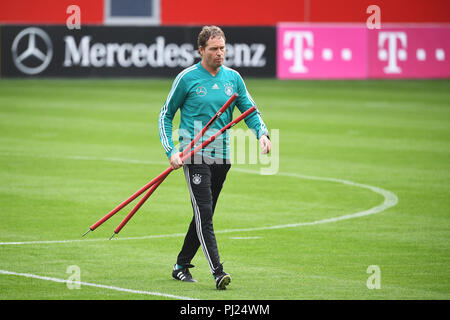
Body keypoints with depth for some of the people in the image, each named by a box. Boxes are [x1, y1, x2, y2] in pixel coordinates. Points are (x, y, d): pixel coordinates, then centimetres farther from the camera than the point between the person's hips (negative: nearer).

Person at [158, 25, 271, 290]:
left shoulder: (233, 78, 7)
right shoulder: (187, 78, -4)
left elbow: (250, 111, 12)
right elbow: (166, 115, 3)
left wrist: (262, 134, -9)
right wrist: (171, 150, -8)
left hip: (222, 157, 5)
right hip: (194, 156, -5)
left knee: (204, 216, 11)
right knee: (204, 214, -14)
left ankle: (182, 266, 26)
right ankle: (217, 272, -21)